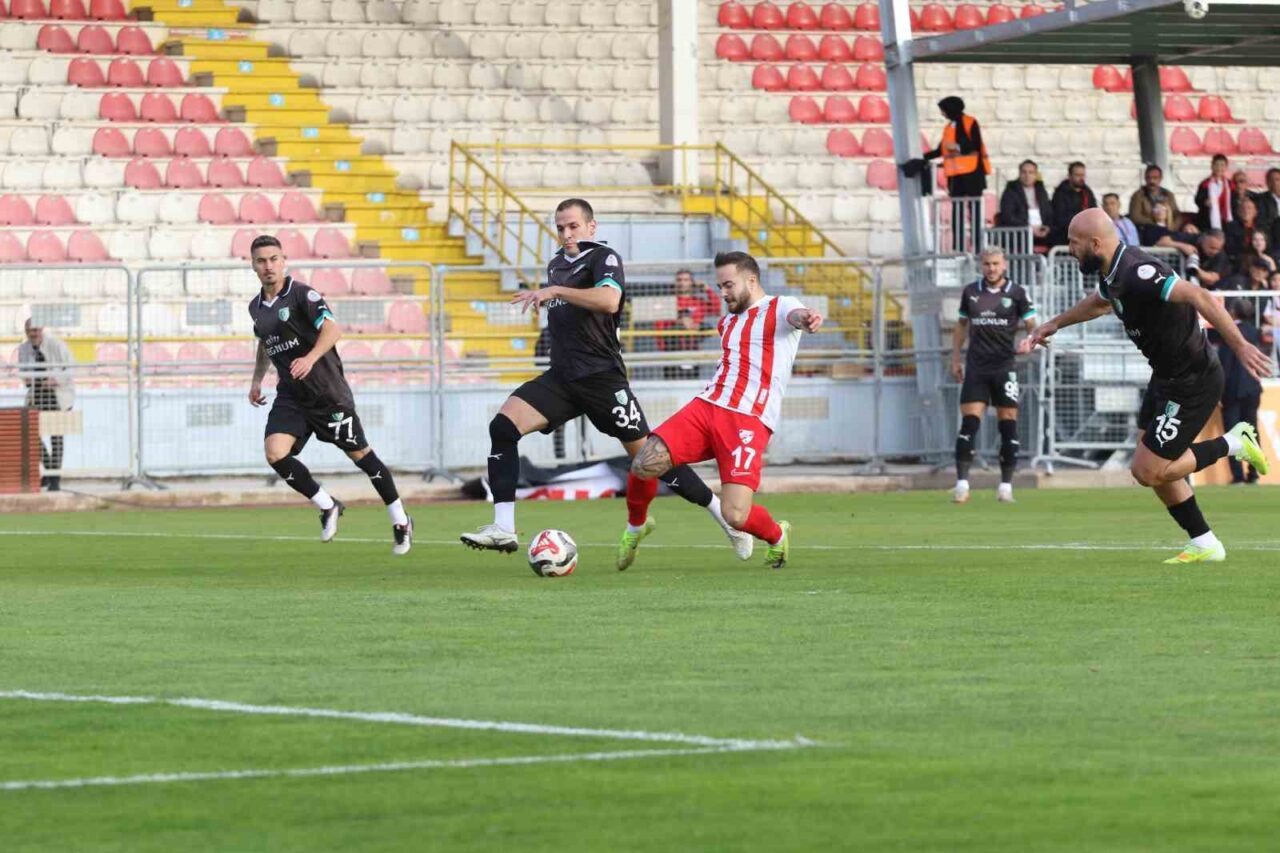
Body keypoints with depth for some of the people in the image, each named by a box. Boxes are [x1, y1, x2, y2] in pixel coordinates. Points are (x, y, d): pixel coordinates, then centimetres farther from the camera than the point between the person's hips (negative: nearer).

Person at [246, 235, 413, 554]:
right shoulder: (256, 307, 10)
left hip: (328, 392, -6)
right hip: (290, 396, 6)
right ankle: (328, 507, 3)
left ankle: (400, 520, 20)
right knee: (275, 454, -16)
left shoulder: (301, 294, -12)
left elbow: (332, 329, -25)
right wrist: (257, 379, 25)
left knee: (360, 454, 3)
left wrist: (310, 359, -39)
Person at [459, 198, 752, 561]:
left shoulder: (603, 258, -7)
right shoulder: (556, 264, 18)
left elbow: (609, 300, -29)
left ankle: (725, 516, 12)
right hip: (561, 378, 7)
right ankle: (503, 529, -19)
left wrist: (555, 291, -30)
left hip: (601, 378, -7)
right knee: (502, 426, -15)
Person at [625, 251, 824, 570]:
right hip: (706, 407, 6)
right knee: (644, 464, -15)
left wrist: (806, 318, -49)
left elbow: (795, 314, -25)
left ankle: (778, 535, 18)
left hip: (749, 420, -6)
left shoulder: (779, 308, 1)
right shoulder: (727, 322, 24)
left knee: (736, 516, -18)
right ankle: (635, 529, 15)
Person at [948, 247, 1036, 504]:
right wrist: (955, 358, 14)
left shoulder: (1017, 293, 0)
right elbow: (961, 325, 19)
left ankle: (1006, 486, 7)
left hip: (1004, 367, -1)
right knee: (969, 424, -7)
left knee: (1008, 425, -1)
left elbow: (1032, 325, 1)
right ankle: (962, 484, -7)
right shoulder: (971, 292, 9)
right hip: (976, 367, 1)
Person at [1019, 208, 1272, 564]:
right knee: (1155, 469, 14)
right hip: (1165, 376, 10)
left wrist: (1239, 345, -42)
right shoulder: (1111, 272, 3)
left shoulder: (1137, 273, -28)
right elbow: (1099, 302, 29)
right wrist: (1055, 324, 38)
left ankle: (1232, 444, 8)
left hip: (1193, 384, -10)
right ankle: (1204, 545, 23)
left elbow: (1199, 297, -37)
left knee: (1147, 471, -5)